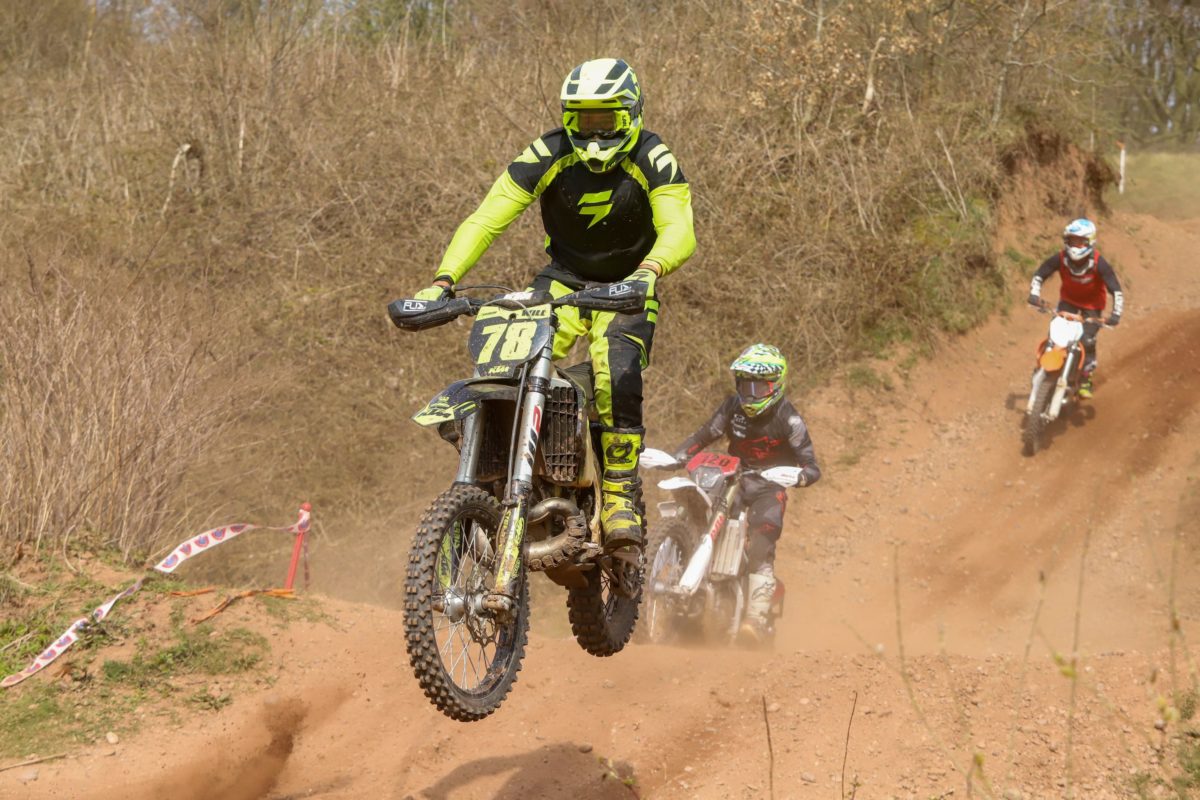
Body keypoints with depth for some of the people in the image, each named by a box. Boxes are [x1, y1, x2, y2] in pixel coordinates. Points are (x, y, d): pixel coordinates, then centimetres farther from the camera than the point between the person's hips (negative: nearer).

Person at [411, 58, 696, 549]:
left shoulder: (653, 159, -15)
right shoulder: (548, 155, -11)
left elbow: (679, 231, -26)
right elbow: (486, 219, -15)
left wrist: (649, 269, -50)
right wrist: (443, 280, -29)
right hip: (561, 282, 2)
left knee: (617, 377, -32)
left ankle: (621, 500, -24)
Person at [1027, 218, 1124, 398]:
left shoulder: (1099, 264, -31)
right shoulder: (1060, 259, -24)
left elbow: (1116, 290, -27)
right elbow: (1039, 275, -9)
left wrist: (1116, 314, -39)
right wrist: (1034, 293, -26)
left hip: (1092, 304, -2)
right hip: (1068, 300, 3)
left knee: (1087, 340, -16)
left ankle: (1085, 380, 1)